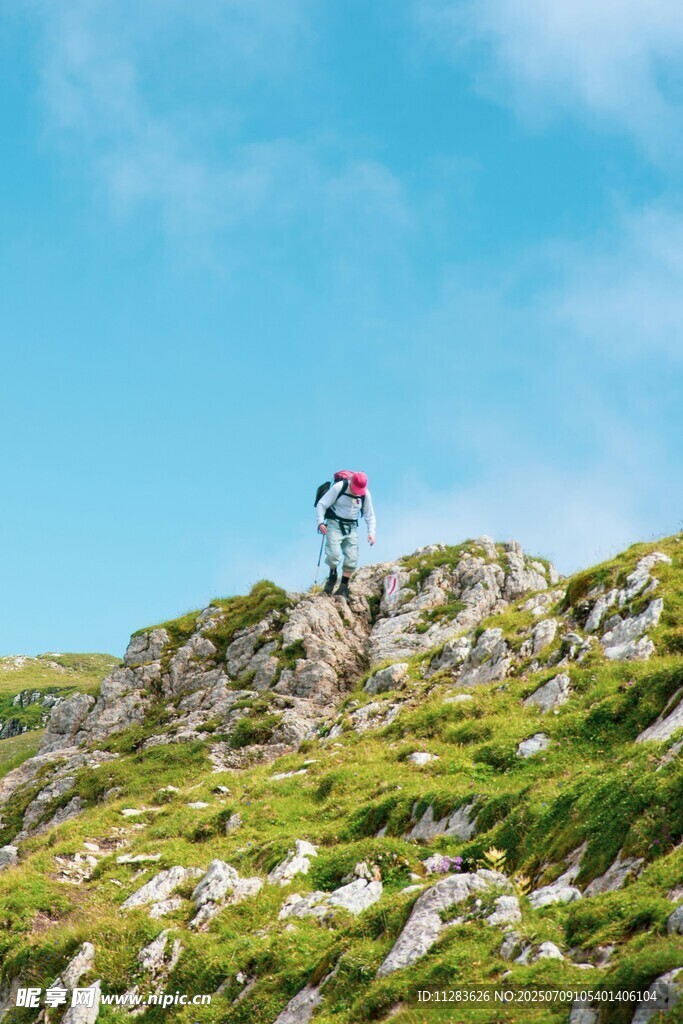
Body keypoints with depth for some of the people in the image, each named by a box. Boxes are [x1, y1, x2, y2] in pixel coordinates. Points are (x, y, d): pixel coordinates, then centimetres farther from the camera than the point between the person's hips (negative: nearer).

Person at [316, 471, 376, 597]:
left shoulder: (366, 494, -4)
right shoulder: (338, 488, -16)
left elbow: (370, 515, 8)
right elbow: (321, 504, -11)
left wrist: (371, 532, -5)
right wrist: (320, 522, -22)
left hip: (351, 527, 4)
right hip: (335, 524, -4)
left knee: (352, 559, -5)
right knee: (334, 553, -20)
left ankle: (344, 586, 8)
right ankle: (332, 575, 9)